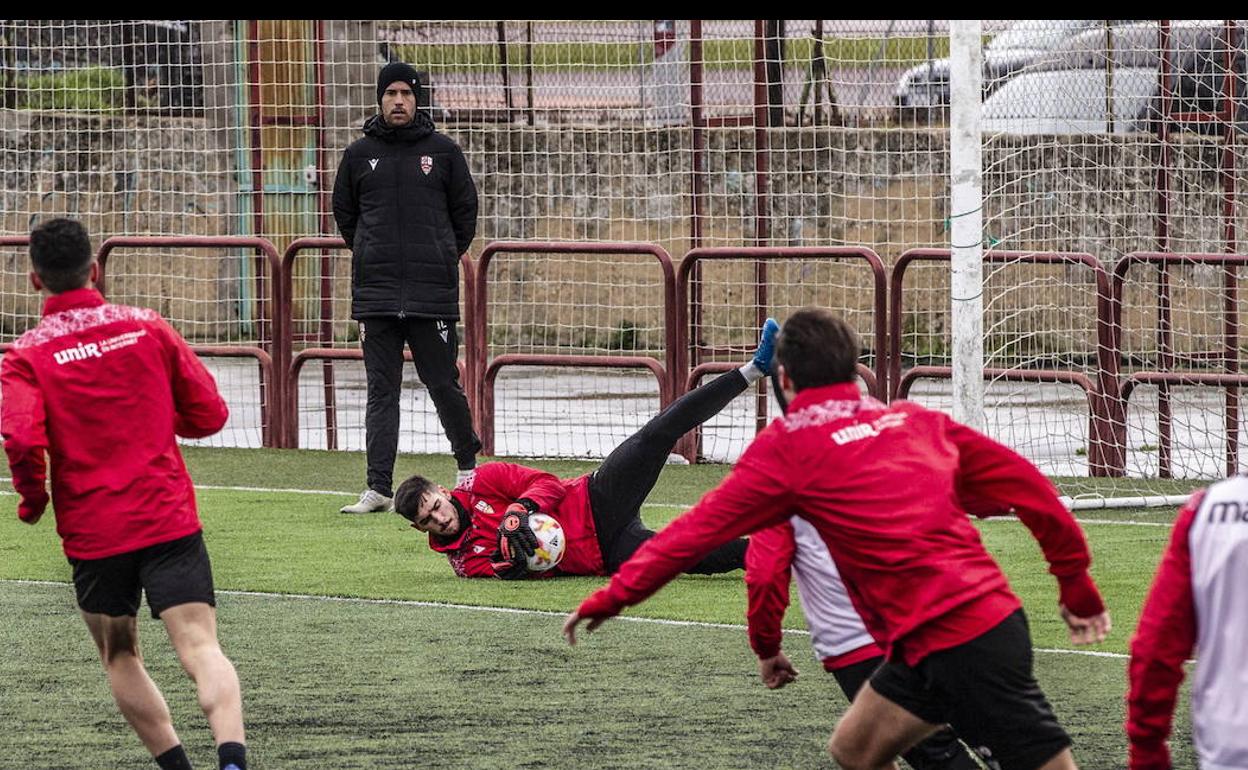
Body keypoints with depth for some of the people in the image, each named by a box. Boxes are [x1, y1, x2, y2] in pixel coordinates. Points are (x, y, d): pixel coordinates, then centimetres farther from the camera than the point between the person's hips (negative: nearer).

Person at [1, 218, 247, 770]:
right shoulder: (147, 327, 5)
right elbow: (209, 414, 9)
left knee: (119, 657, 19)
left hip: (91, 533, 0)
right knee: (201, 649, -10)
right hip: (169, 518, 0)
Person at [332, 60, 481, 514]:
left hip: (433, 293, -1)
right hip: (376, 293, 1)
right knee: (381, 391, -1)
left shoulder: (442, 152, 5)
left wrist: (443, 260, 10)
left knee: (443, 385, 2)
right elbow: (344, 214, 19)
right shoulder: (359, 155, 8)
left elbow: (465, 212, 12)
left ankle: (468, 463, 26)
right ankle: (378, 488, -5)